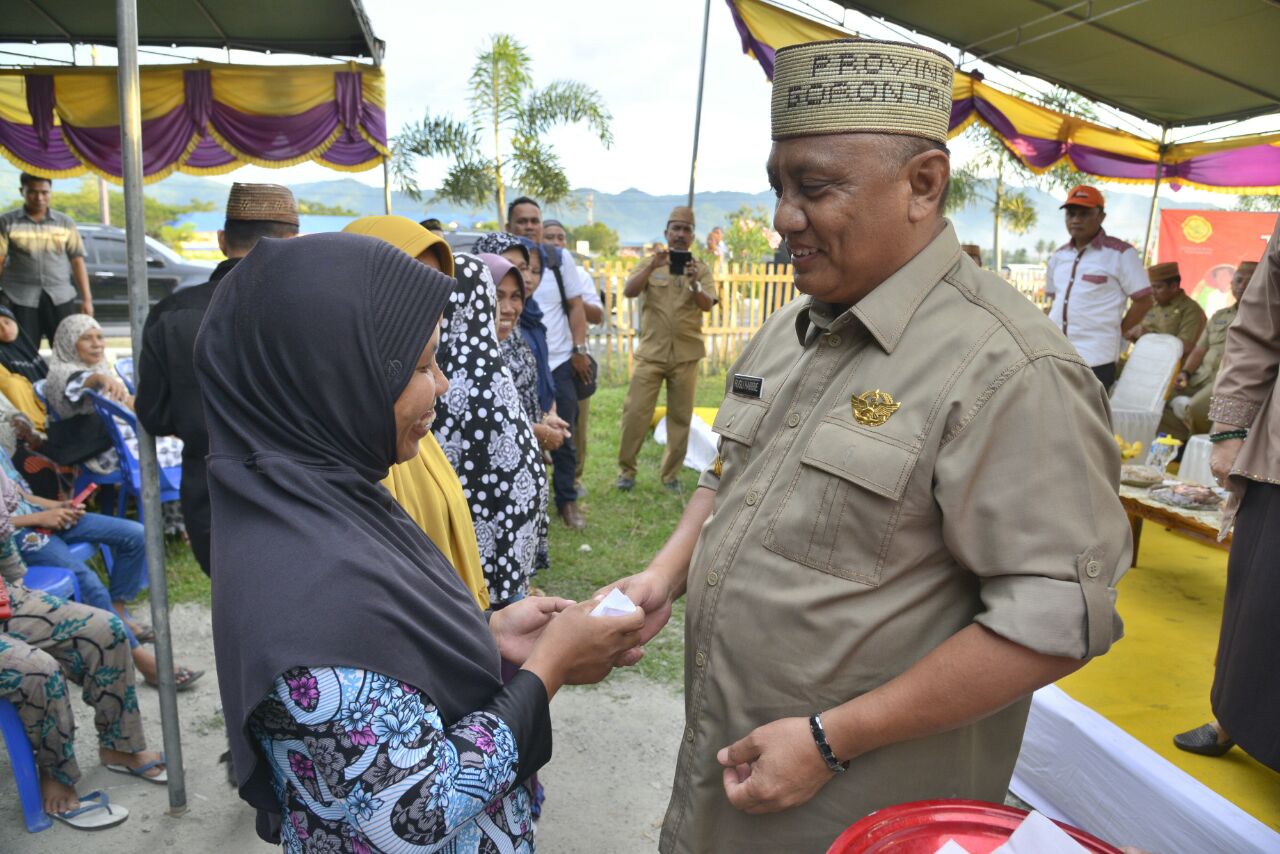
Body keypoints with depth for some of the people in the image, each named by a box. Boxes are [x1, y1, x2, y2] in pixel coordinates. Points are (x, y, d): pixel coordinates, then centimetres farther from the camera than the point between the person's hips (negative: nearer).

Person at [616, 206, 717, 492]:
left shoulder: (702, 269, 5)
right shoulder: (651, 264, 6)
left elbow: (707, 305, -11)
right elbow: (628, 292, -10)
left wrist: (693, 284, -31)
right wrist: (652, 267, -25)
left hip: (686, 355, 1)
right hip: (650, 352, -1)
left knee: (680, 417, 6)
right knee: (635, 412, -3)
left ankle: (671, 474, 17)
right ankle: (626, 469, 11)